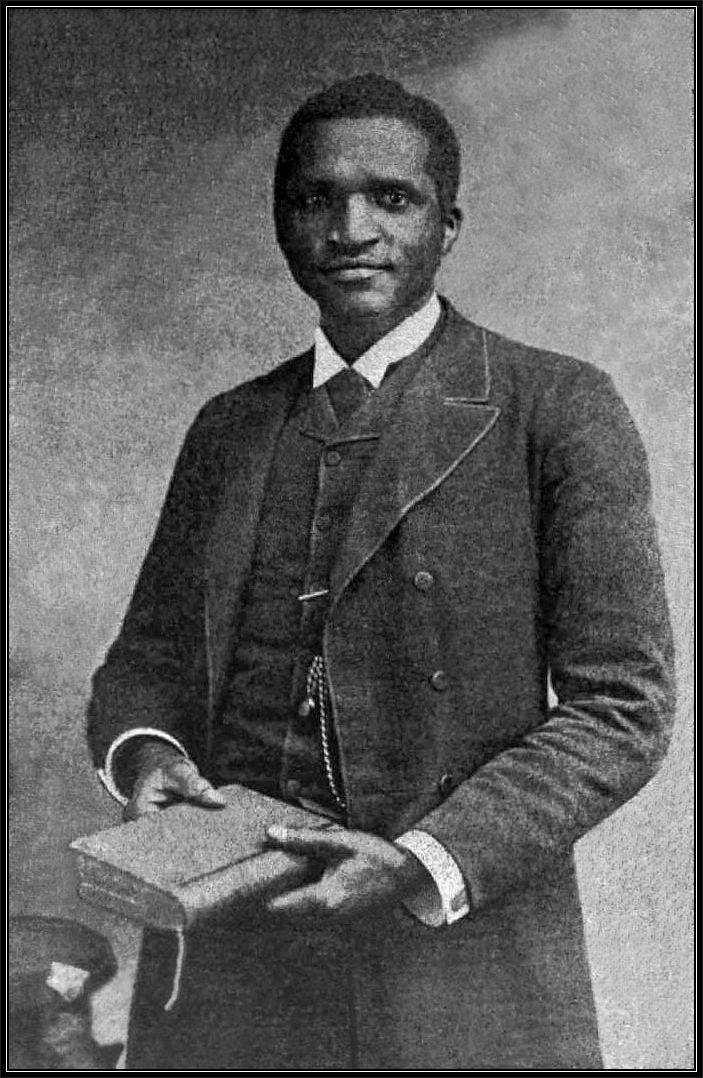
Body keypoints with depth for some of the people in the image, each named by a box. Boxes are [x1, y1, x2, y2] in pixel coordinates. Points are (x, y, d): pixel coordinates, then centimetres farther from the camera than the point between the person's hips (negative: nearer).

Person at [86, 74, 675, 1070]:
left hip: (461, 962, -3)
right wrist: (142, 753, -8)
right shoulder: (228, 429, 8)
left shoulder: (559, 412, -5)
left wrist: (426, 865, -19)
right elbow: (148, 659, 13)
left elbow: (621, 708, -8)